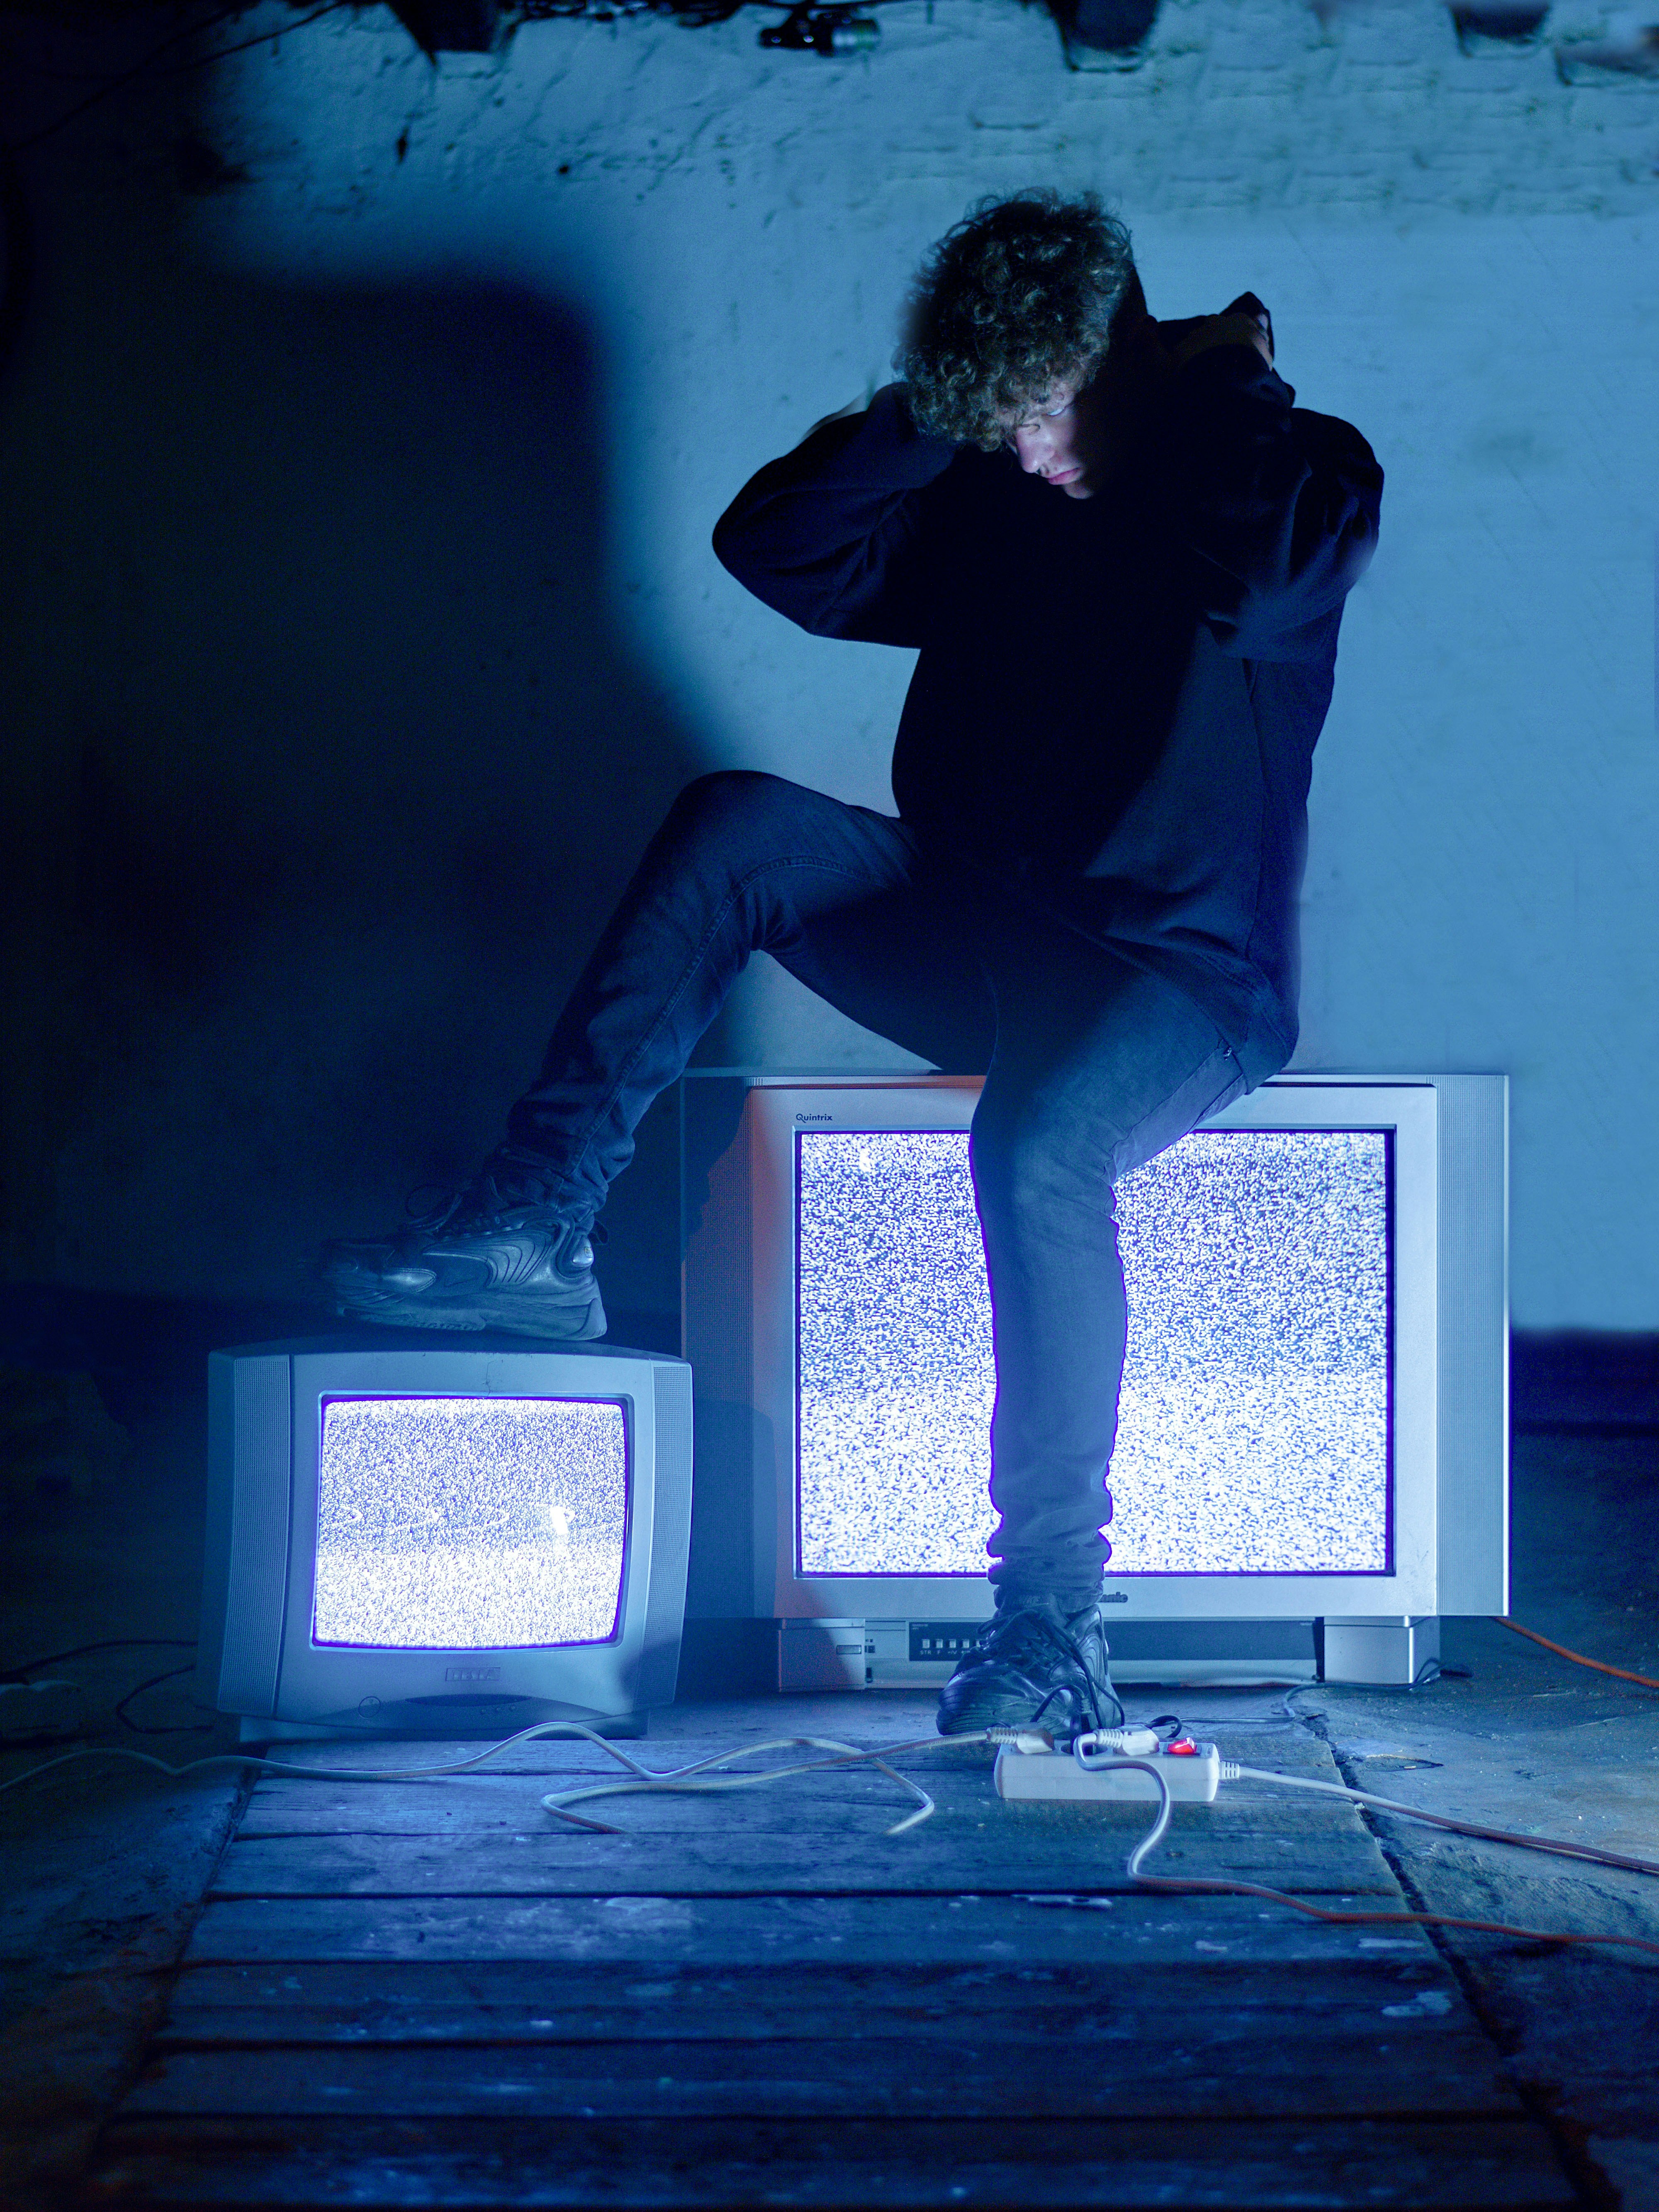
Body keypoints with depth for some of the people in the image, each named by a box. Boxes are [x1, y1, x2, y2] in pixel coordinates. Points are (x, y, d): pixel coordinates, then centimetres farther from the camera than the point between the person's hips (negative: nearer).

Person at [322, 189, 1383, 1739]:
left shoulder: (1305, 473, -3)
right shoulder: (980, 492, 12)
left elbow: (1264, 576, -27)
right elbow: (775, 546, 3)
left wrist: (1221, 379, -11)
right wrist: (935, 407, -2)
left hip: (1185, 977, -5)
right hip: (976, 942, 5)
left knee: (1035, 1142, -37)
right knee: (738, 820, -18)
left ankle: (1052, 1626, -31)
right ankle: (536, 1227, -21)